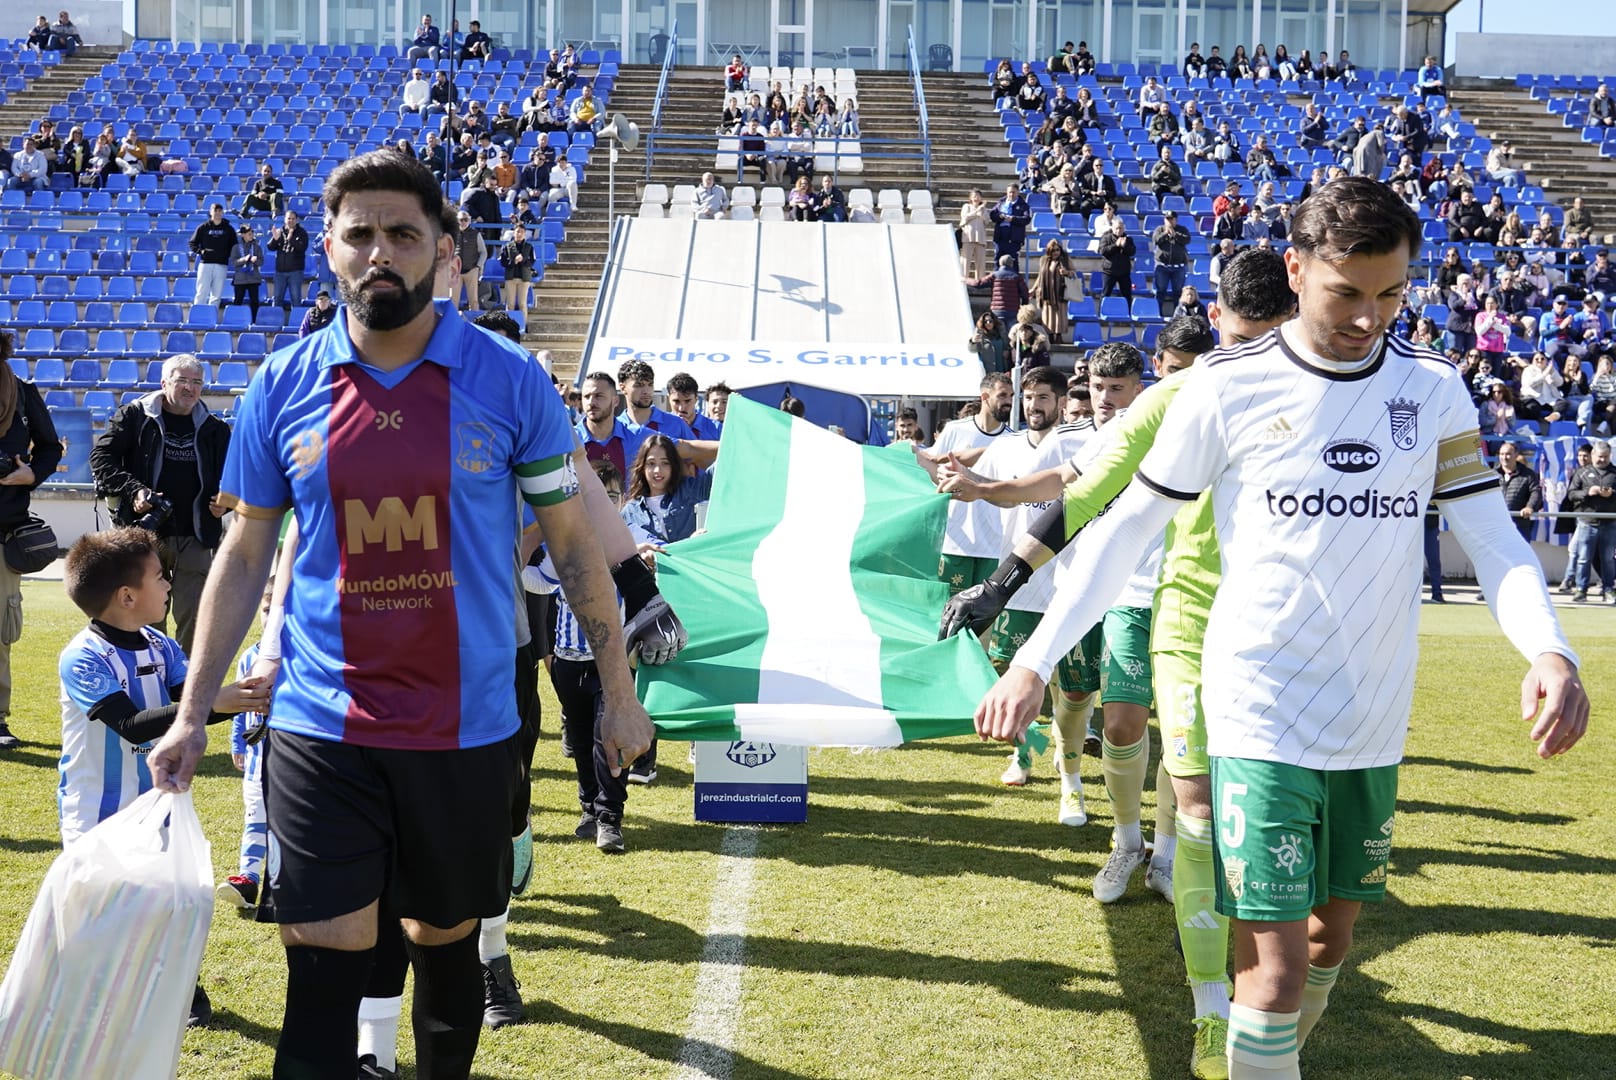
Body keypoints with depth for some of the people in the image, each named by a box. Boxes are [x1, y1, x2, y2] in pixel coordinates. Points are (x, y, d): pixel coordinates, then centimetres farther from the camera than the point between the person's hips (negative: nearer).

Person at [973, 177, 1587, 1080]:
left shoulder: (1434, 389, 2)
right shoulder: (1226, 391, -8)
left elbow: (1491, 536, -1)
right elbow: (1125, 530, -2)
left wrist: (1549, 649, -20)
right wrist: (1034, 661, -7)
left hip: (1374, 725, 4)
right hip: (1261, 716, -4)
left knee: (1334, 929, 18)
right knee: (1276, 964, -9)